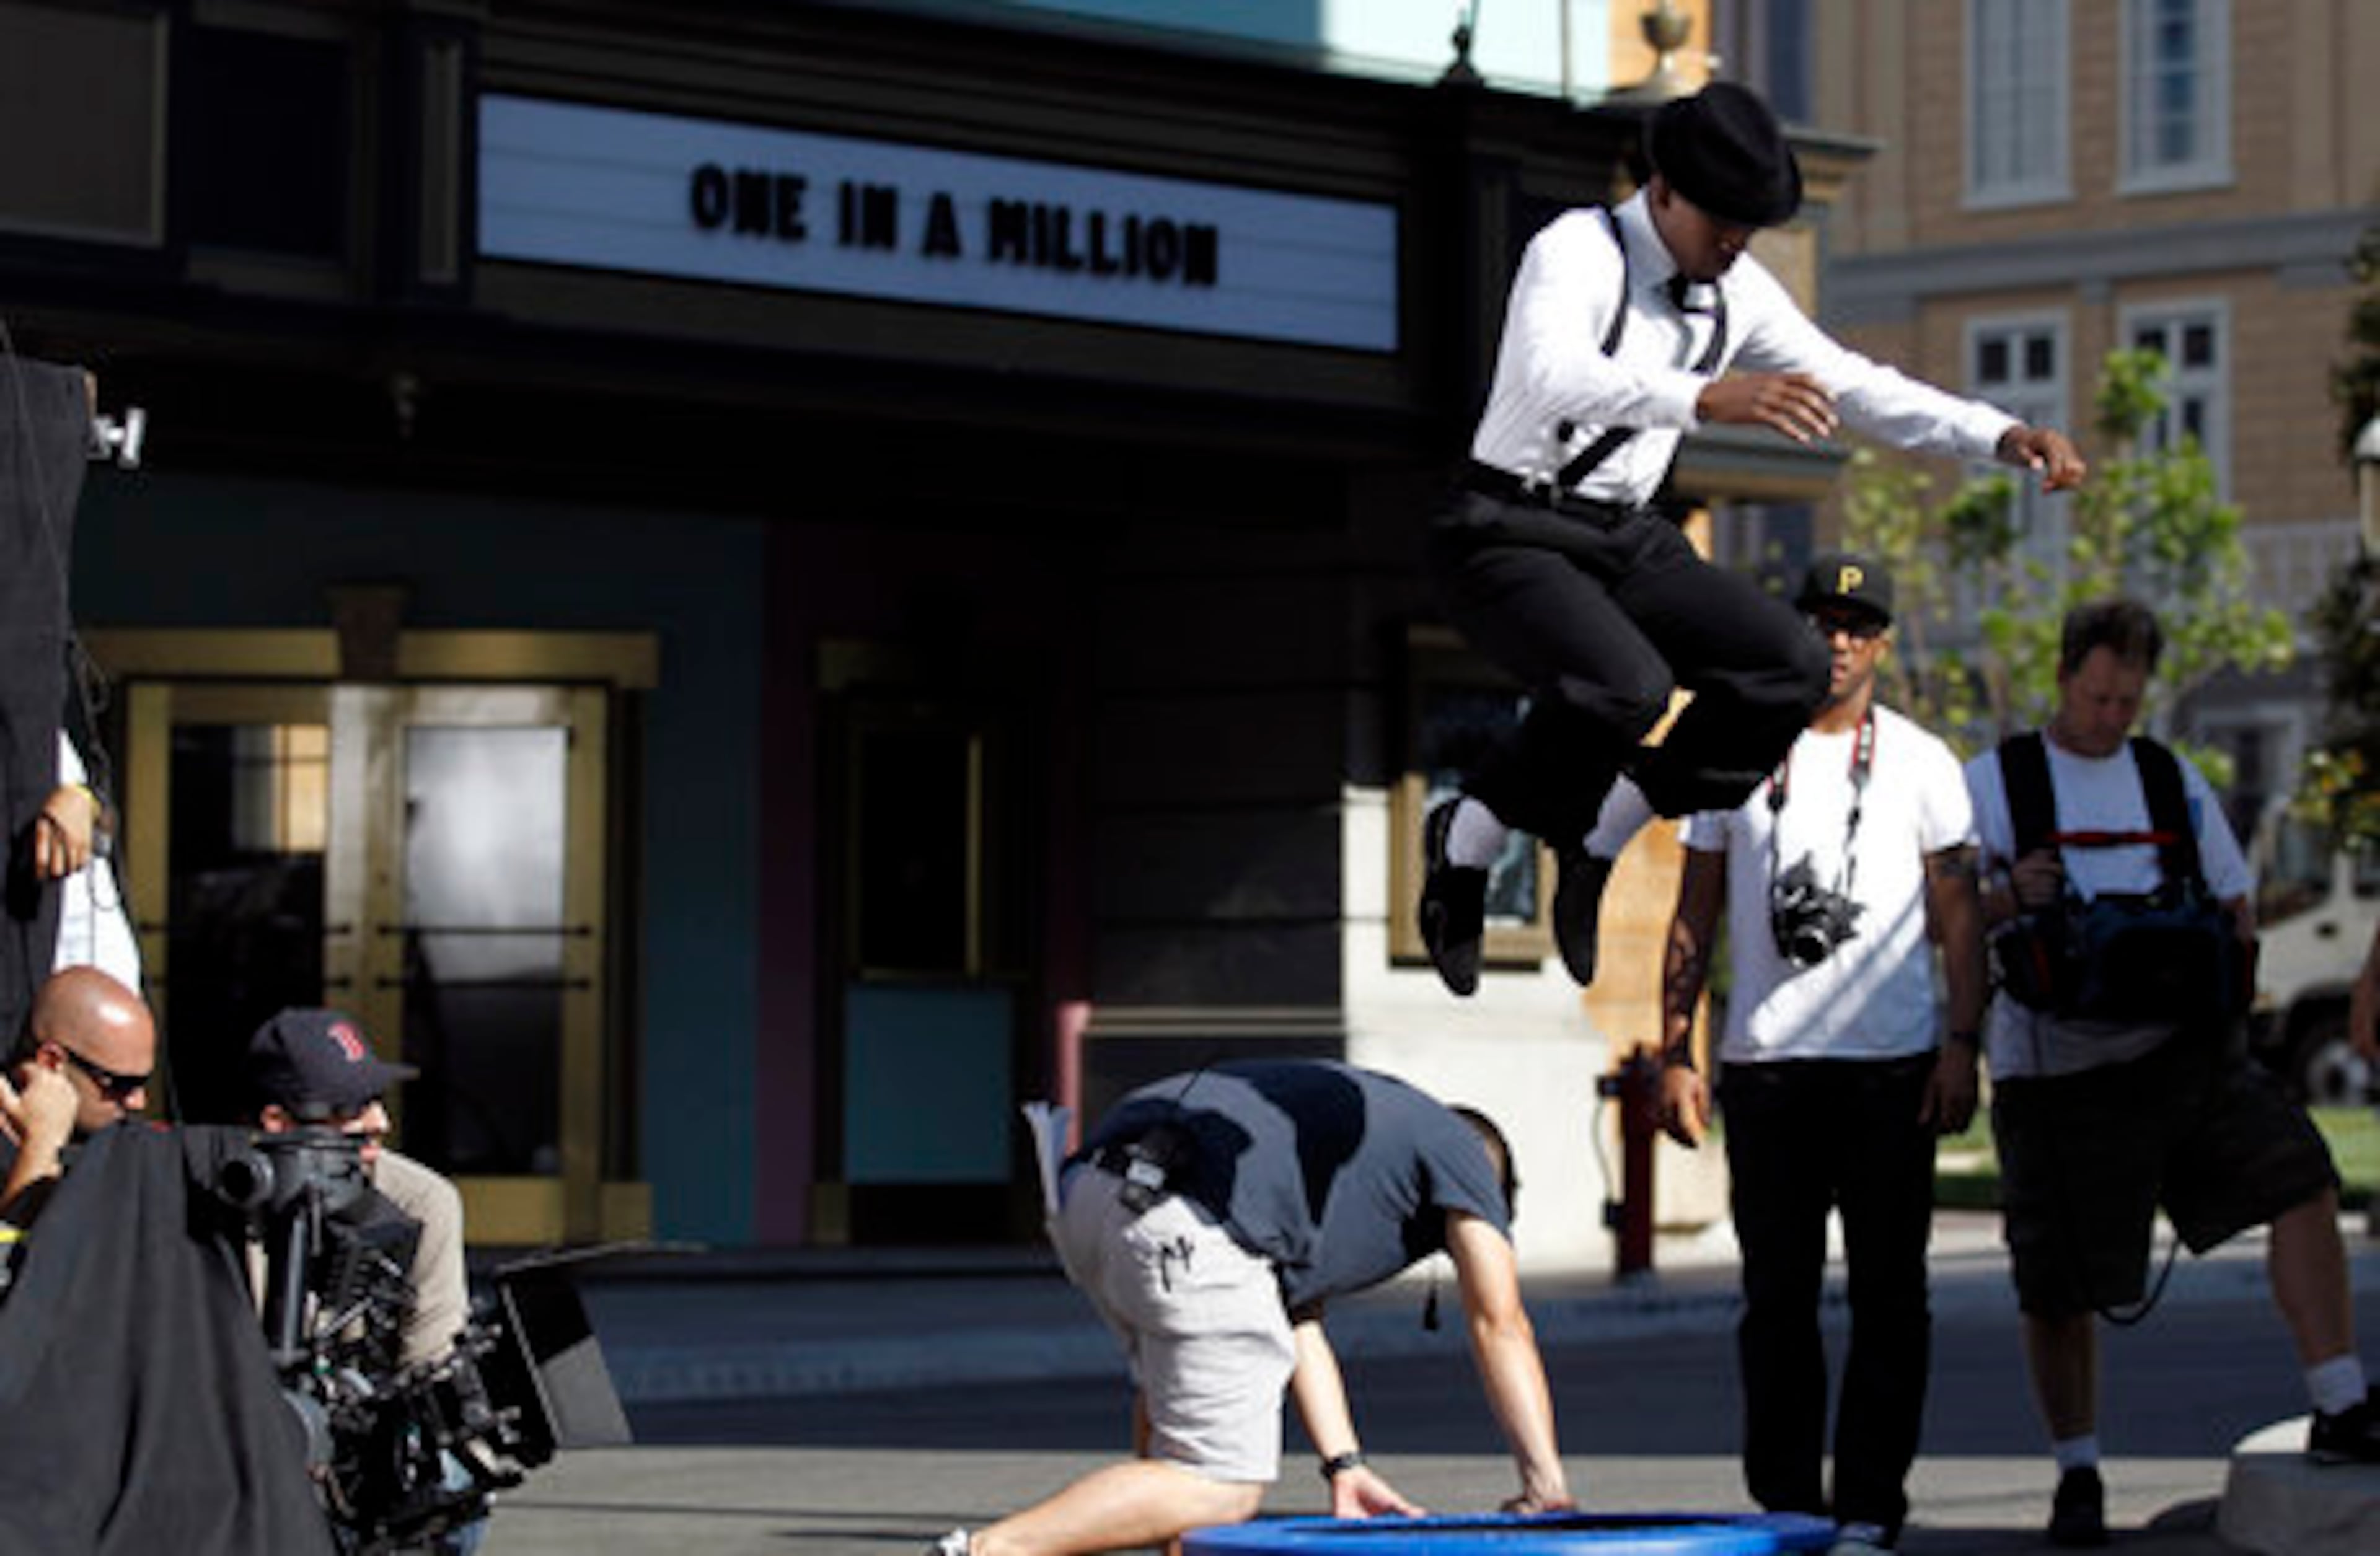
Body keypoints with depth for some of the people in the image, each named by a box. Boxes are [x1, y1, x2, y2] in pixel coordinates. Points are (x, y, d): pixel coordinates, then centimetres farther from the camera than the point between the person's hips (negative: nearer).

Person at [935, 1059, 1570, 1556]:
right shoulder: (1461, 1151, 22)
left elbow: (1297, 1321, 35)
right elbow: (1500, 1327, 15)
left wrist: (1346, 1466, 28)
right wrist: (1548, 1489, 15)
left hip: (1084, 1192, 8)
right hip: (1188, 1227, -8)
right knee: (1222, 1487, -1)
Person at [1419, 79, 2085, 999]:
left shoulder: (1737, 293, 5)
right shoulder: (1576, 253, -18)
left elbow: (1852, 386, 9)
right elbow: (1555, 375, -38)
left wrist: (2002, 439, -4)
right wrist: (1709, 399, -54)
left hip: (1625, 540, 8)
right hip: (1508, 535, -7)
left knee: (1790, 665, -11)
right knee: (1625, 687, -32)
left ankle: (1596, 836, 3)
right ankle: (1467, 836, -7)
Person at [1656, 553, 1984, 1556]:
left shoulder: (1921, 764, 8)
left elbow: (1957, 916, 6)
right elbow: (1694, 916, 12)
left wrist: (1963, 1043, -5)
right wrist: (1674, 1054, 5)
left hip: (1891, 1063, -1)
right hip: (1764, 1062, 1)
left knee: (1888, 1294, -1)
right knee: (1776, 1295, 4)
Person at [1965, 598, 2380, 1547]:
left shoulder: (2174, 782, 16)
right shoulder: (1990, 783, 6)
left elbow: (2237, 908, 20)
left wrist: (2217, 952, -1)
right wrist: (2006, 897, -17)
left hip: (2183, 1050, 3)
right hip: (2058, 1068, -3)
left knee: (2301, 1179, -17)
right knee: (2060, 1287, 0)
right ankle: (2077, 1476, 20)